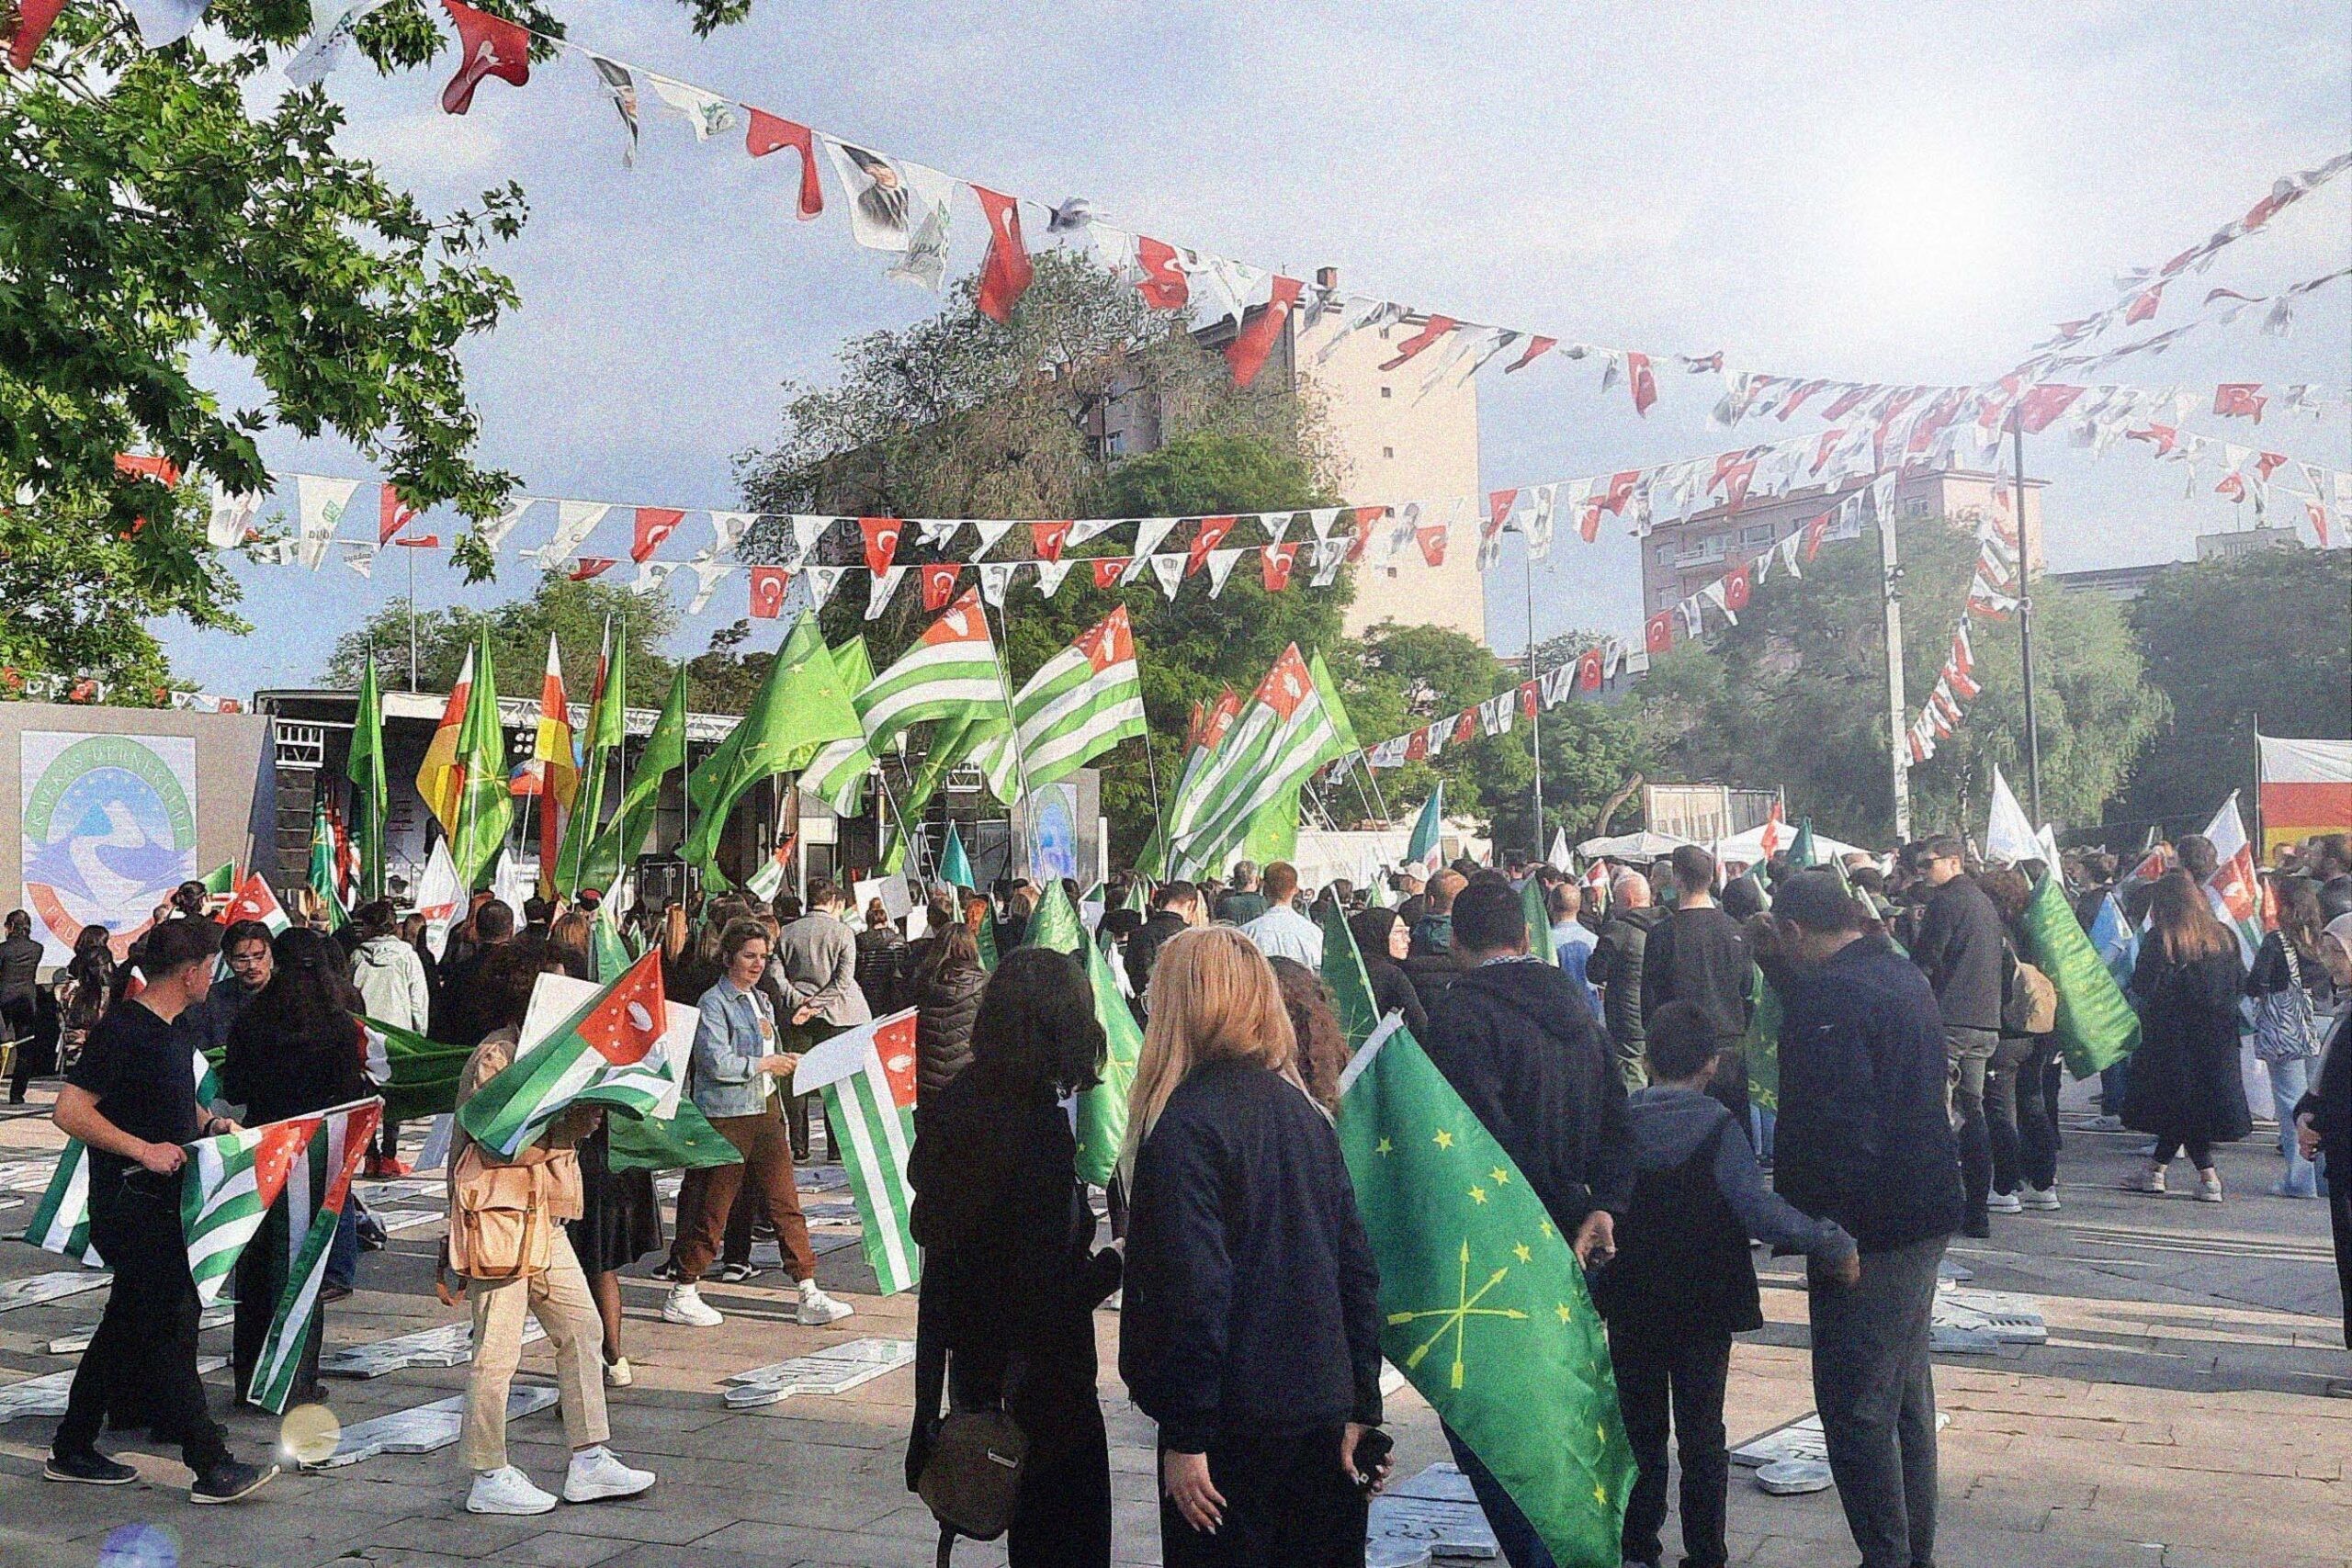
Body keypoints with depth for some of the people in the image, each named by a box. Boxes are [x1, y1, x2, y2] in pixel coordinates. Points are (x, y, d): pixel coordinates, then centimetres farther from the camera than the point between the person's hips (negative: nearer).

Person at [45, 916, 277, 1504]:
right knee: (170, 1327, -7)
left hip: (161, 1204, 10)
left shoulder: (166, 1031, 13)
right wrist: (143, 1150, -26)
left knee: (127, 1327, 16)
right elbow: (68, 1110, -21)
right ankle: (211, 1467, -5)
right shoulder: (123, 1030, -16)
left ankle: (71, 1451, 28)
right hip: (131, 1207, -10)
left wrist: (210, 1122, 9)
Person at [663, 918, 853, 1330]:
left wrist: (781, 1059, 7)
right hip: (725, 1115, -7)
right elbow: (717, 1063, -19)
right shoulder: (713, 1002, -9)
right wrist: (765, 1064, -11)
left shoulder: (760, 1000, 15)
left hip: (764, 1110, 7)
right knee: (714, 1206, 1)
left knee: (785, 1200, 4)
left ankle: (809, 1295, 5)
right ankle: (682, 1296, 15)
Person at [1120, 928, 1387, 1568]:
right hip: (1323, 1414, 7)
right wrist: (1362, 1408, 12)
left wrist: (1185, 1436, -15)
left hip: (1237, 1423, -7)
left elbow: (1192, 1287, -21)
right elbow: (1356, 1266, 8)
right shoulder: (1301, 1107, 7)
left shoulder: (1186, 1122, -16)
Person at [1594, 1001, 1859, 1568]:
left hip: (1631, 1306, 2)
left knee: (1640, 1430, 13)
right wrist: (1831, 1243, -23)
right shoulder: (1717, 1128, -13)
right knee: (1702, 1435, 10)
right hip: (1705, 1307, -2)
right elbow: (1757, 1208, -23)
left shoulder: (1620, 1123, -4)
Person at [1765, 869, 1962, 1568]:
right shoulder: (1903, 974, 9)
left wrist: (1810, 1224, -18)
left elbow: (1831, 1125, -24)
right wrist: (1773, 963, 22)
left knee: (1856, 1404, -2)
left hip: (1868, 1222, -10)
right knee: (1906, 1386, 20)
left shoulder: (1833, 995, -20)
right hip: (1925, 1211, 10)